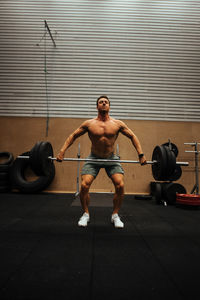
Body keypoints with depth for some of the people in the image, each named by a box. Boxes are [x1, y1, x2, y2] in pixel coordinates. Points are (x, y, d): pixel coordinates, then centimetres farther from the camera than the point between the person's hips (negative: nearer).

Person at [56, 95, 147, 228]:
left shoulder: (118, 124, -5)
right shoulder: (89, 124, -6)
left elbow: (133, 136, 3)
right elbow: (73, 136, 2)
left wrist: (141, 154, -6)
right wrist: (62, 151, -8)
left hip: (111, 158, 1)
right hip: (94, 158, 0)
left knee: (120, 185, -18)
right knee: (84, 185, -17)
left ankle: (115, 215, 6)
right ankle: (86, 214, 8)